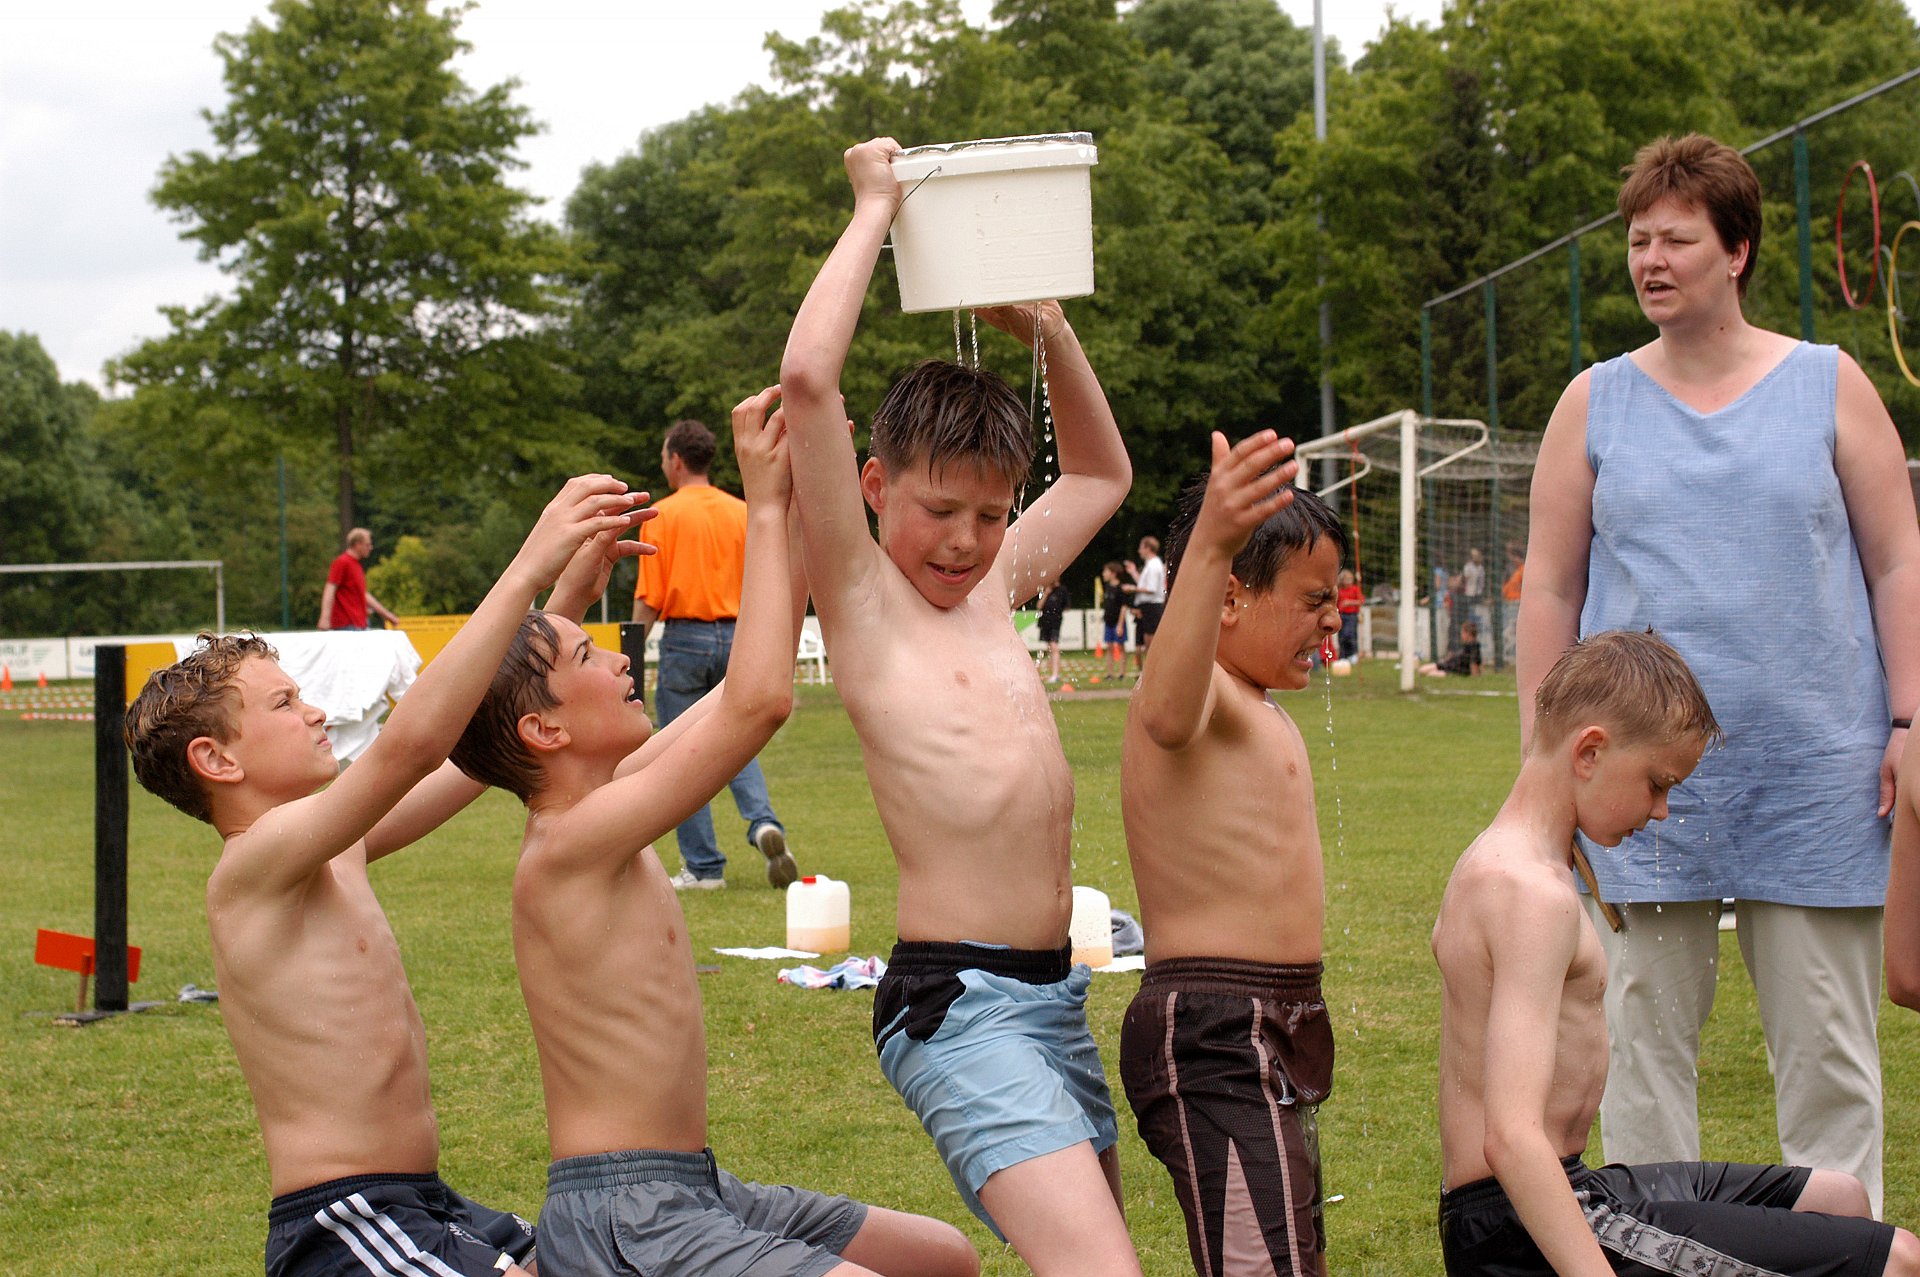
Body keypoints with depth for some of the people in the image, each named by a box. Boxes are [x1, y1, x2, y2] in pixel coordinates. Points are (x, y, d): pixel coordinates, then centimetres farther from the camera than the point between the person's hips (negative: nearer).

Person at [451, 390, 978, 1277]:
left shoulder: (602, 808, 9)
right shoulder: (567, 847, -18)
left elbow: (745, 688, 16)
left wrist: (806, 498, 9)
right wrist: (764, 507, -17)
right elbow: (758, 700, -27)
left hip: (690, 1194, 10)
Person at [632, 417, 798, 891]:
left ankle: (703, 866, 5)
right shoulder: (742, 512, 7)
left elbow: (649, 597, -9)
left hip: (684, 638, -4)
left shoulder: (664, 514, -6)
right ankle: (763, 822, -12)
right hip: (735, 636, 4)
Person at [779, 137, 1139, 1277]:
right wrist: (875, 211, -3)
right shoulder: (861, 596, -1)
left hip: (1055, 997, 8)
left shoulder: (997, 587, 18)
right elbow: (808, 379, -14)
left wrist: (1048, 328, 21)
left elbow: (1103, 474, 35)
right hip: (956, 1002, -8)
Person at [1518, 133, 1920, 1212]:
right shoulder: (1595, 404, 8)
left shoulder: (1828, 385, 5)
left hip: (1816, 774, -1)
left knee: (1828, 1044, 3)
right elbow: (1550, 593, 9)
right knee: (1646, 1037, 4)